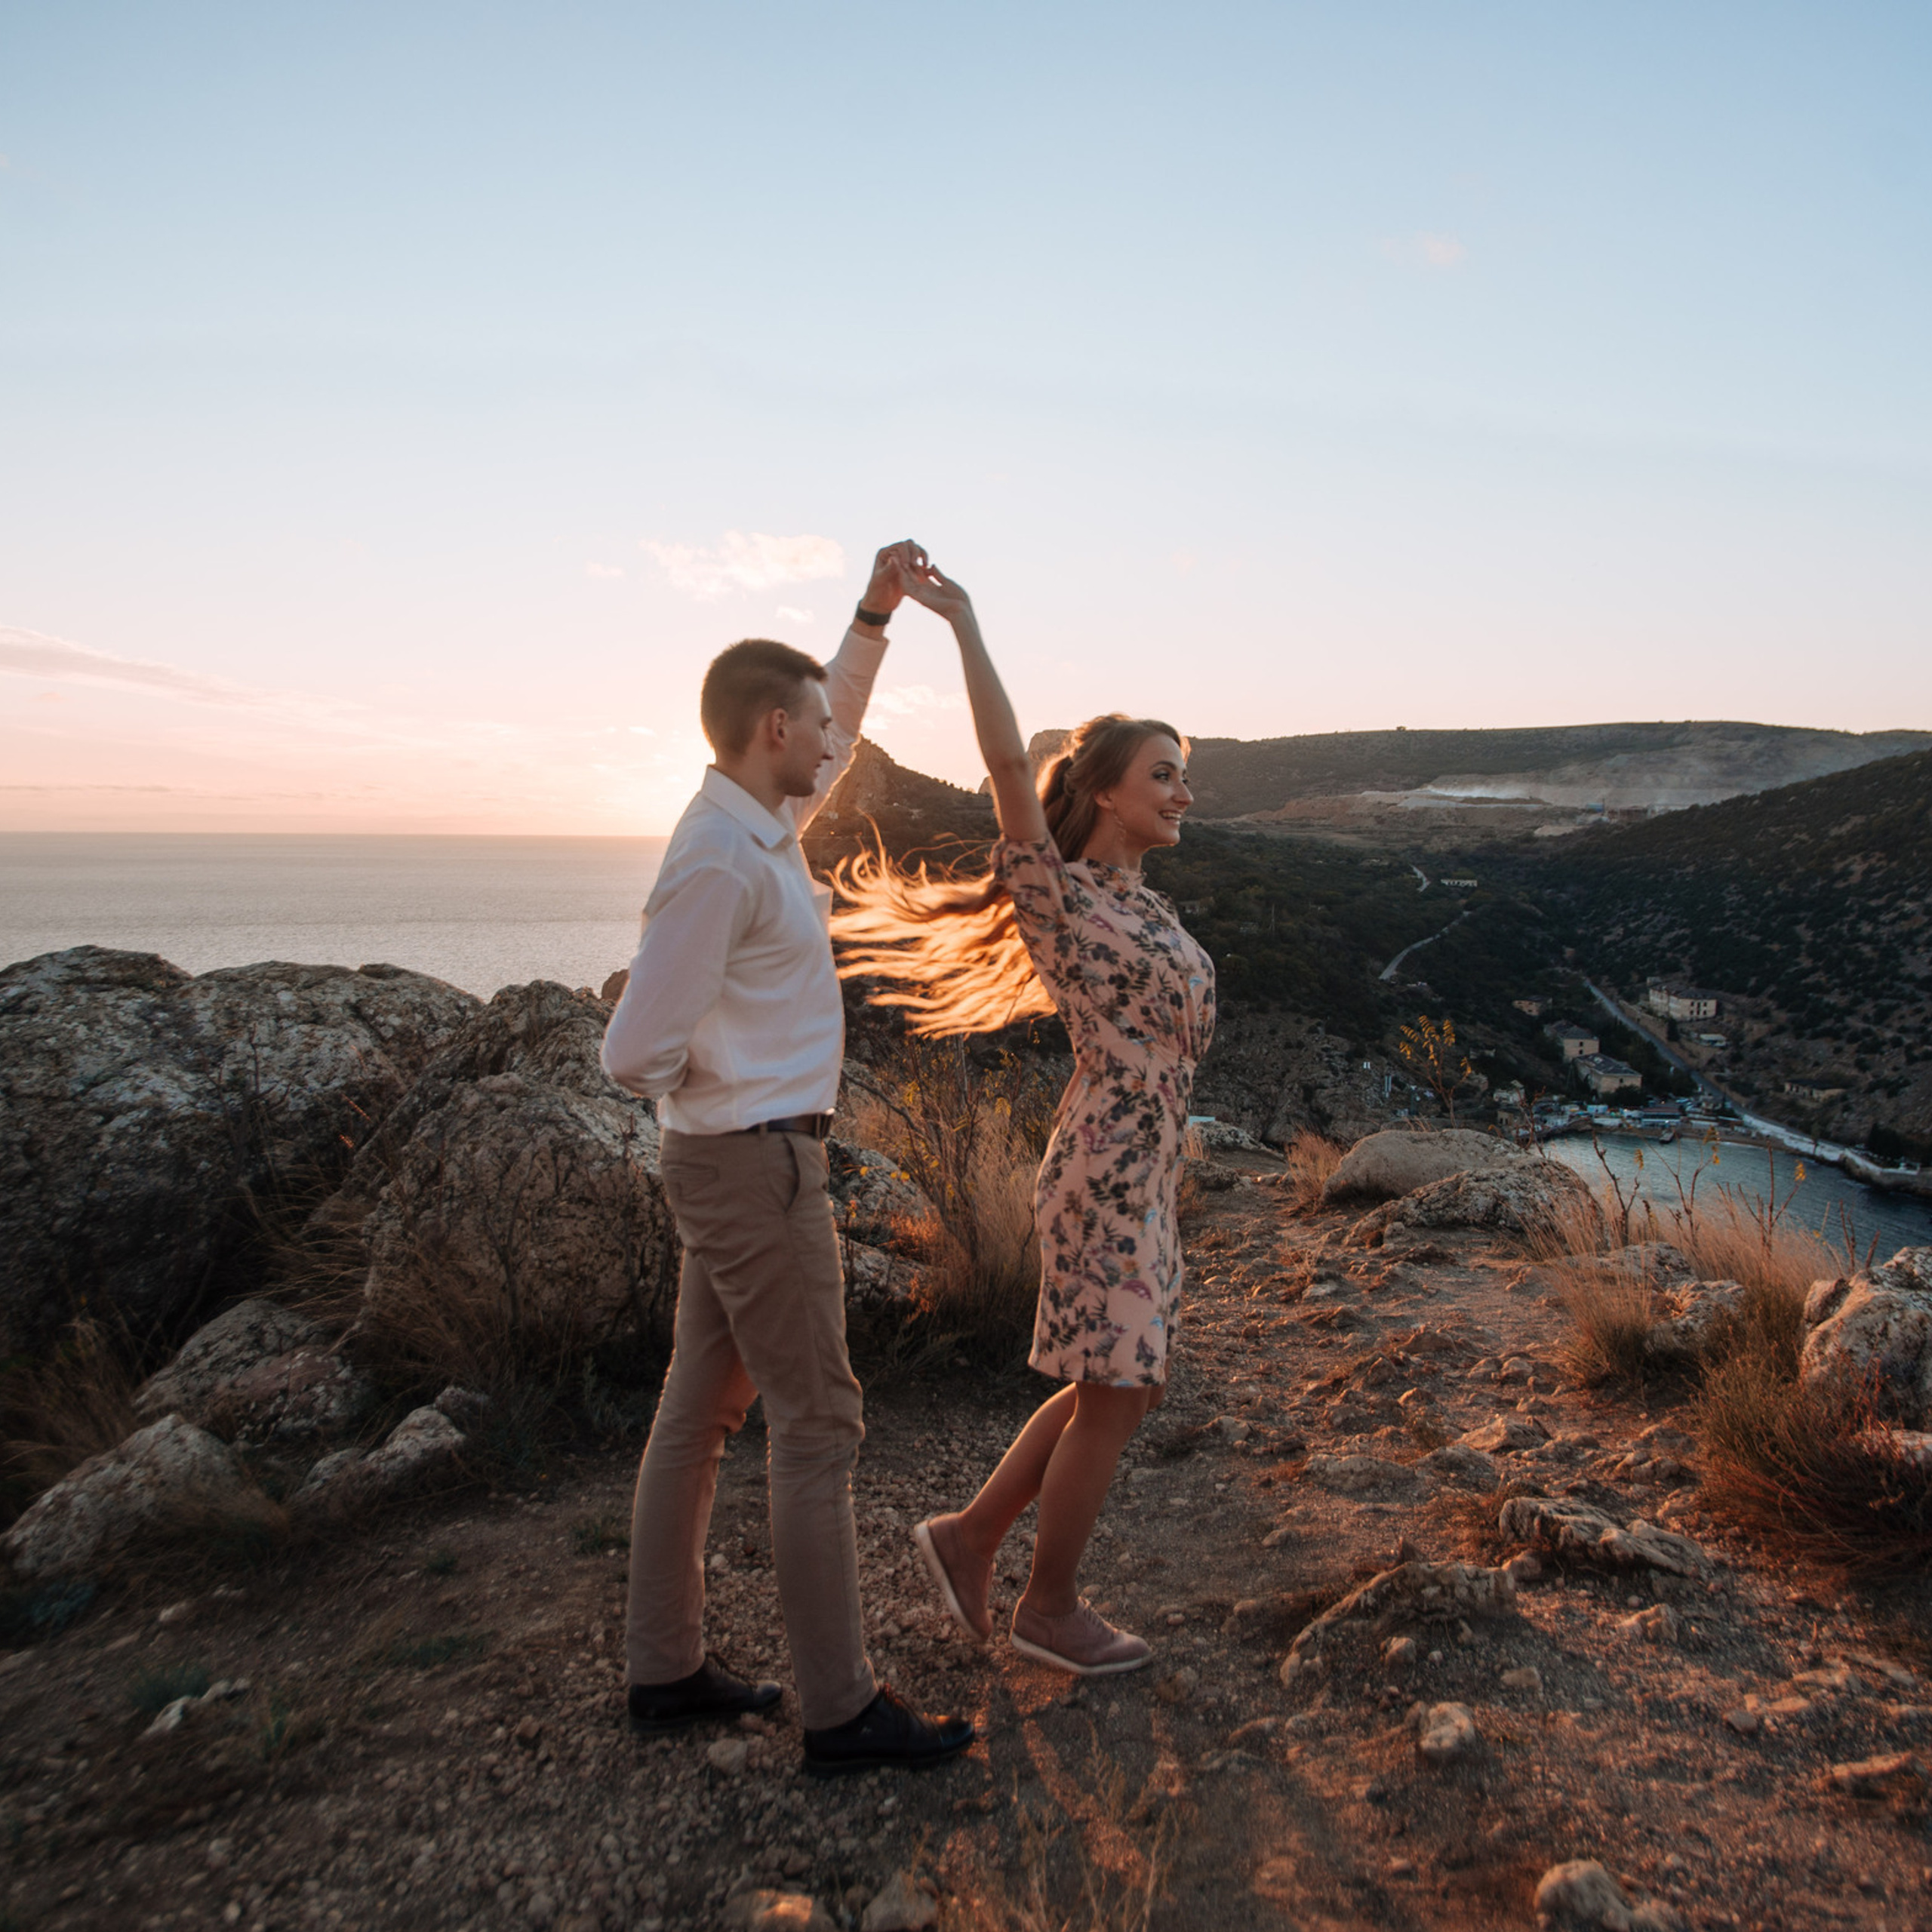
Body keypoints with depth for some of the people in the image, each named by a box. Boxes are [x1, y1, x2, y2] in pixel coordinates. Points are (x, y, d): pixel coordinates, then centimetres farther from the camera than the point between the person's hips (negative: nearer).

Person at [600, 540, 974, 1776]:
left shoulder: (762, 823, 8)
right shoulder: (720, 862, -21)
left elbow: (839, 738, 27)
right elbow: (638, 1053, -22)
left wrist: (876, 615, 19)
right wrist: (731, 1084, -4)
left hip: (738, 1161, 10)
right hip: (757, 1167, -10)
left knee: (702, 1410, 15)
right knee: (818, 1427, -1)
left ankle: (667, 1670, 30)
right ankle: (843, 1710, 14)